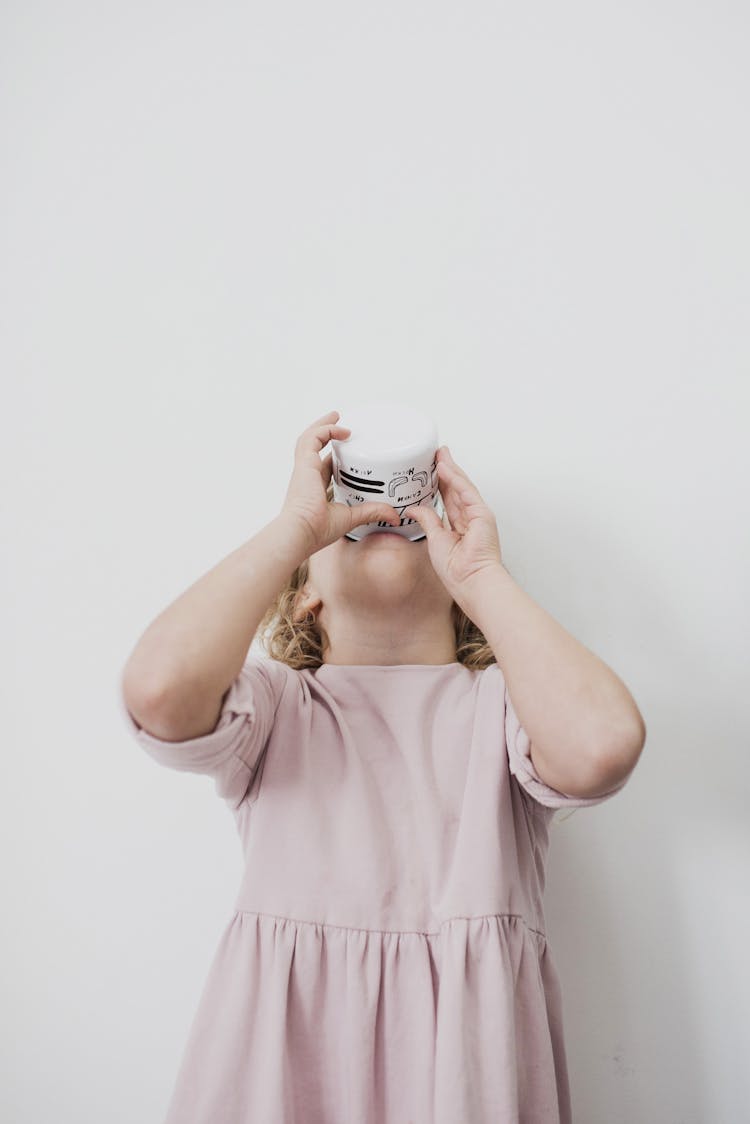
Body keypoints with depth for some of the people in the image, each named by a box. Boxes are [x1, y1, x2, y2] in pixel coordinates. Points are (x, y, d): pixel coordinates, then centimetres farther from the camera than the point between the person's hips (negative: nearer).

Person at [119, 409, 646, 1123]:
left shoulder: (500, 700, 0)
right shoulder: (275, 702, 0)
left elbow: (601, 744, -23)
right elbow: (159, 689, -22)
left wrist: (481, 571, -12)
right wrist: (297, 522, -14)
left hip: (468, 1064, 1)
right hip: (283, 1063, 0)